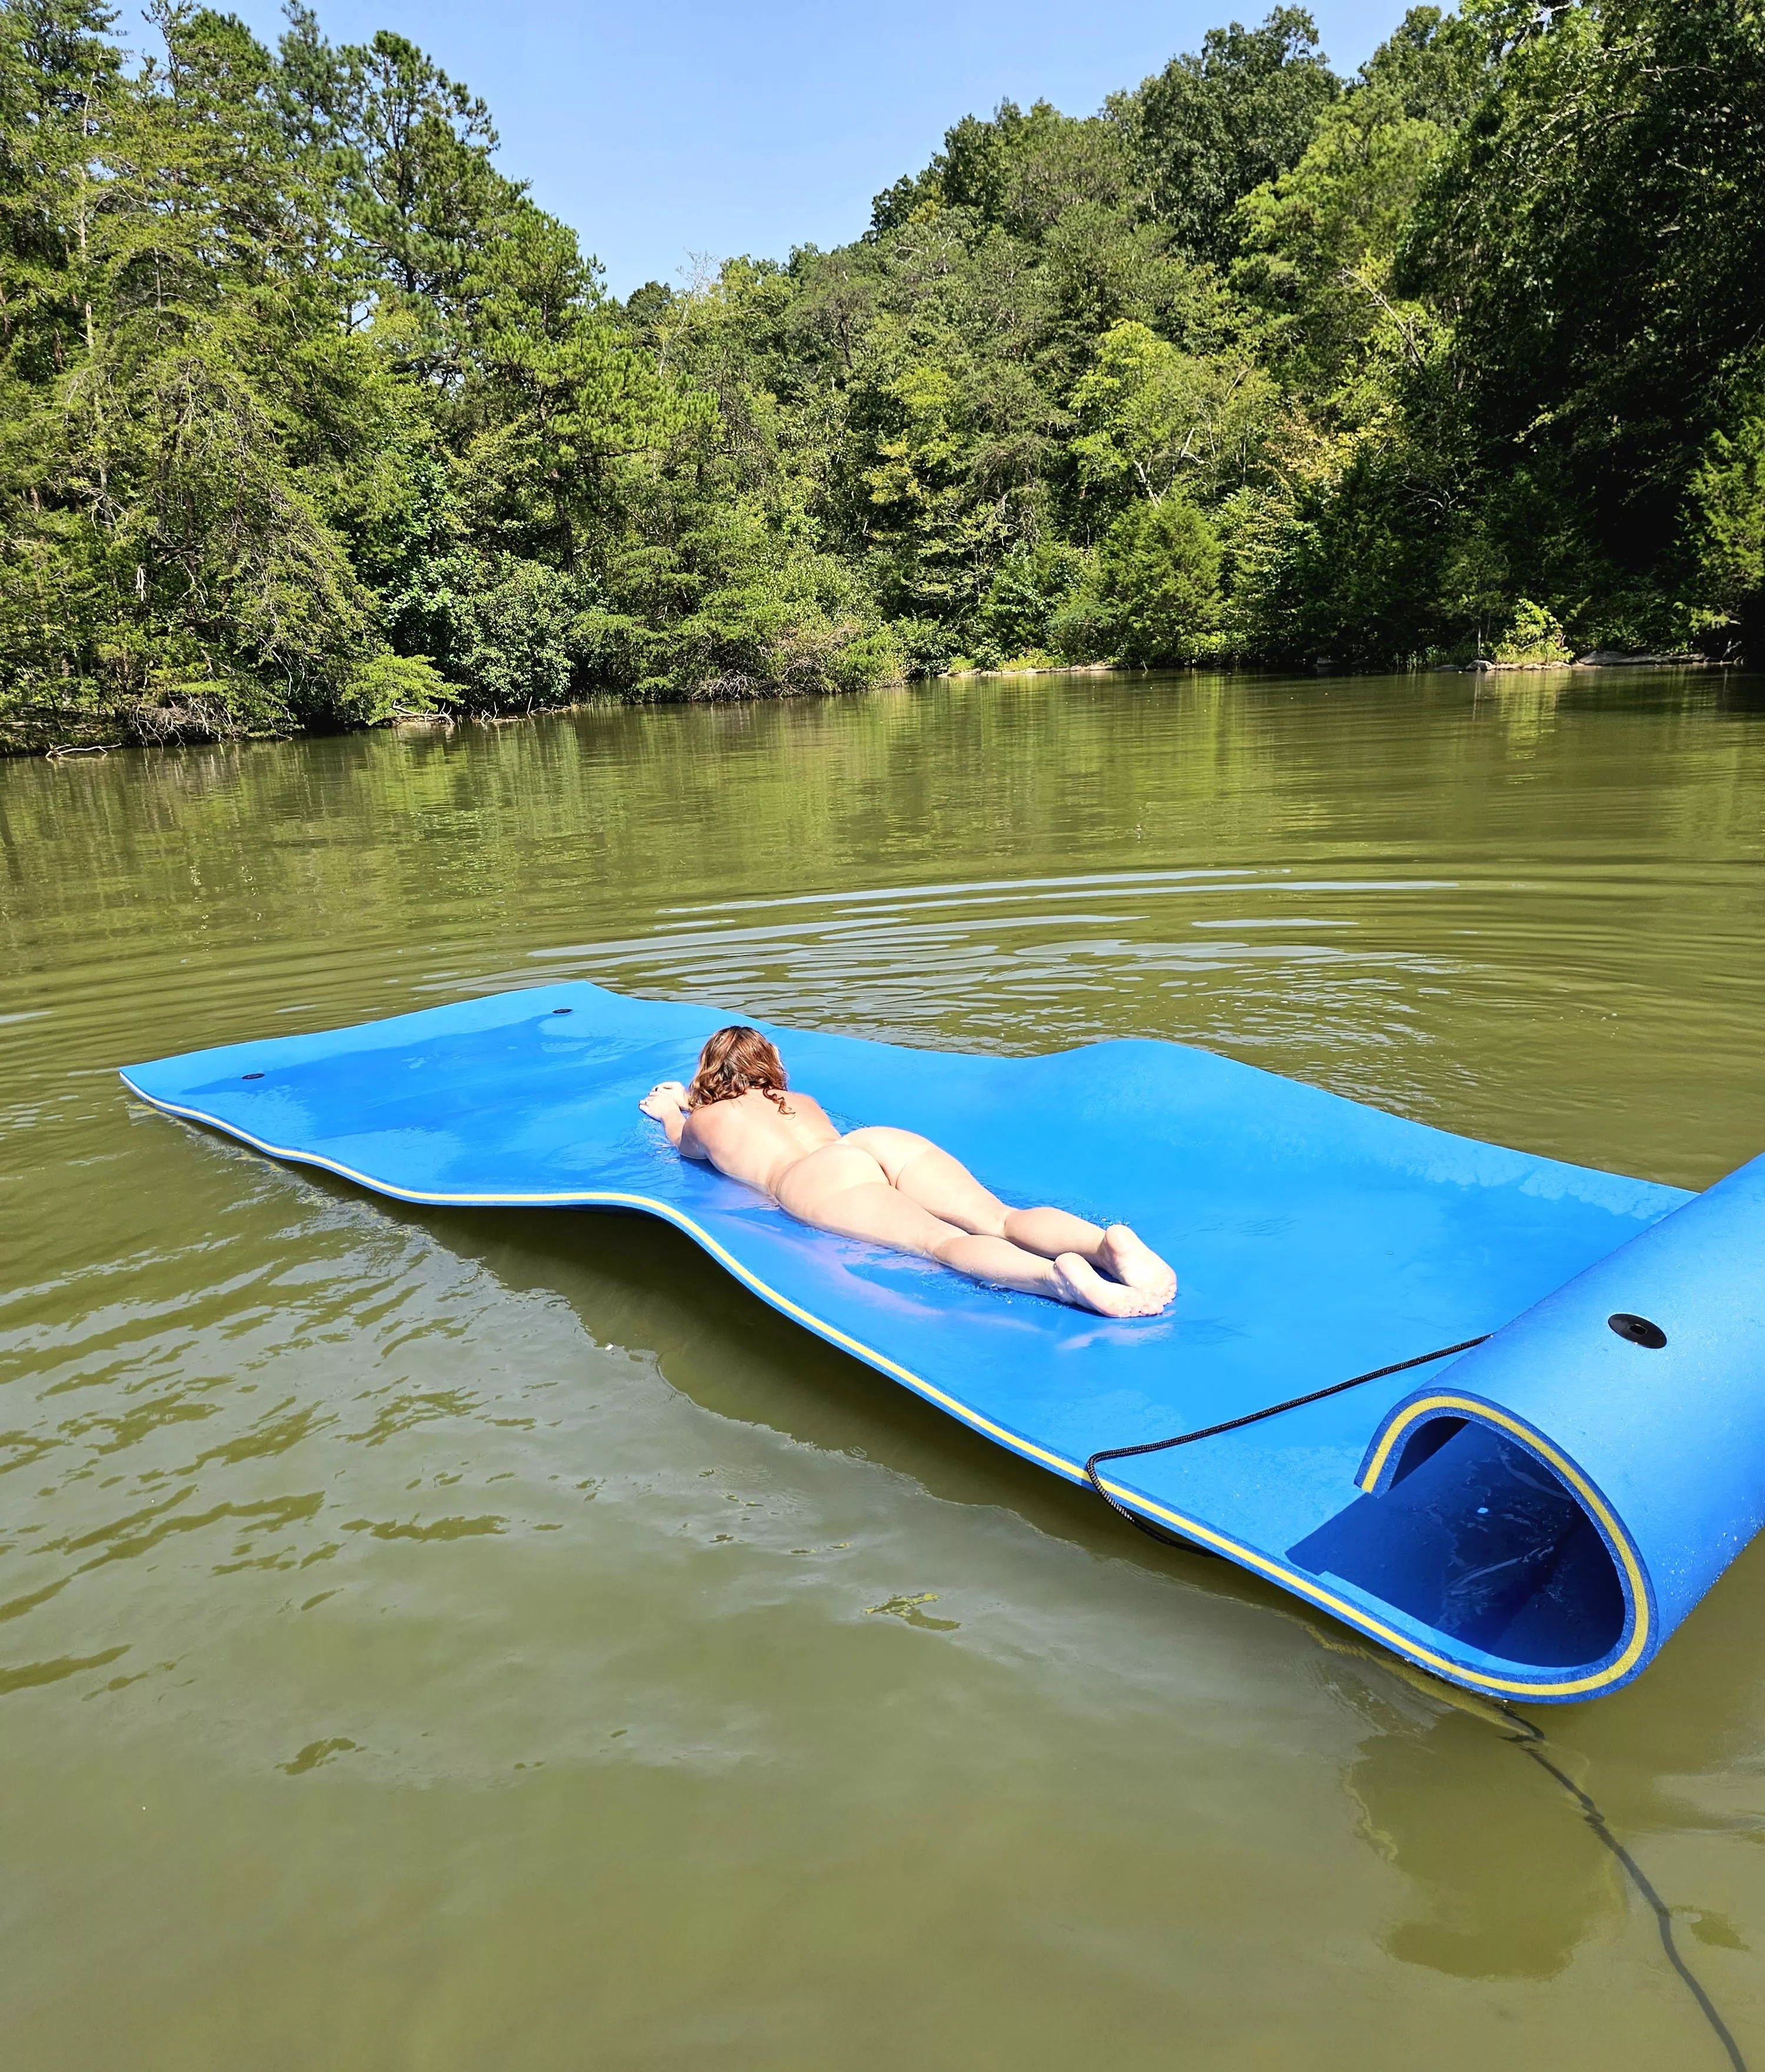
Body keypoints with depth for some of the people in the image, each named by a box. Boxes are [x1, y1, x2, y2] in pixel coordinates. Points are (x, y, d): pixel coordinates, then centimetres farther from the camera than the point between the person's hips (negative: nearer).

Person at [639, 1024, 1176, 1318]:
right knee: (998, 1218, -16)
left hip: (815, 1178, -5)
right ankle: (1108, 1241, -45)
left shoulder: (705, 1118, 29)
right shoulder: (801, 1101, 43)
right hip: (886, 1139, 5)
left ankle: (1057, 1275, -56)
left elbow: (686, 1145, 55)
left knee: (941, 1241, -29)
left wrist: (670, 1111, 77)